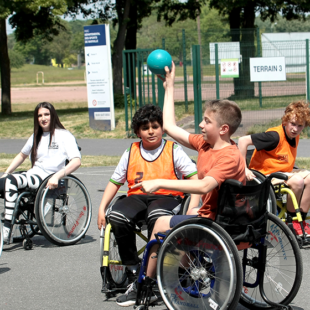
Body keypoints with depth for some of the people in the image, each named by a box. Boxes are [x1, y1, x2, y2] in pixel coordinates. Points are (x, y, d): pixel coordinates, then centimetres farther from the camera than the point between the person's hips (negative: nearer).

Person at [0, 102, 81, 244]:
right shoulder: (36, 136, 23)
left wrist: (57, 176, -24)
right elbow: (22, 155, 37)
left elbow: (76, 161, -11)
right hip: (32, 175, 7)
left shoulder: (64, 136, 1)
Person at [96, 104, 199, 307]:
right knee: (116, 217, -32)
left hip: (168, 197, -3)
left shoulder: (174, 151, 7)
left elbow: (195, 177, 0)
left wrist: (192, 208, -15)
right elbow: (115, 182, 19)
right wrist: (102, 208, 5)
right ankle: (134, 277, -22)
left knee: (157, 216, -41)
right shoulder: (131, 153, 15)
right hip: (137, 197, 3)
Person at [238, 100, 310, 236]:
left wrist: (291, 172, 5)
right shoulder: (275, 136, -20)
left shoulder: (294, 137, 6)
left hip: (281, 174, 9)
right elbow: (243, 141, -25)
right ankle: (291, 220, -11)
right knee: (297, 181, -30)